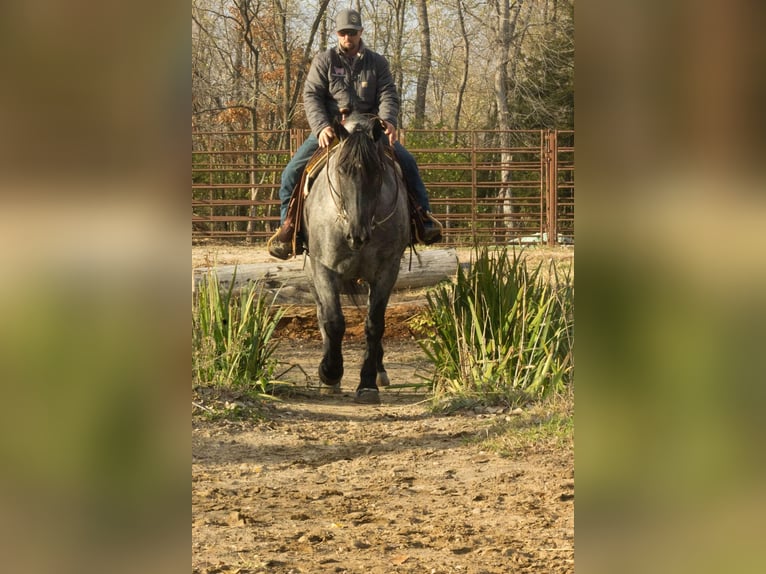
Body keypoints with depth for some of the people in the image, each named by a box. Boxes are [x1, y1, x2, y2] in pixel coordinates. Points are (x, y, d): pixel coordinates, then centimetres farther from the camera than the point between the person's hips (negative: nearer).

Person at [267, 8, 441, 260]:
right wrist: (321, 127, -23)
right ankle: (287, 225, -5)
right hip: (329, 129, -1)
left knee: (407, 162, -17)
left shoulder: (377, 62, 8)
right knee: (293, 170, -18)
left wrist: (388, 121, -24)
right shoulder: (324, 61, 3)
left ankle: (424, 218, -9)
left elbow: (388, 95, -1)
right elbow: (311, 96, -5)